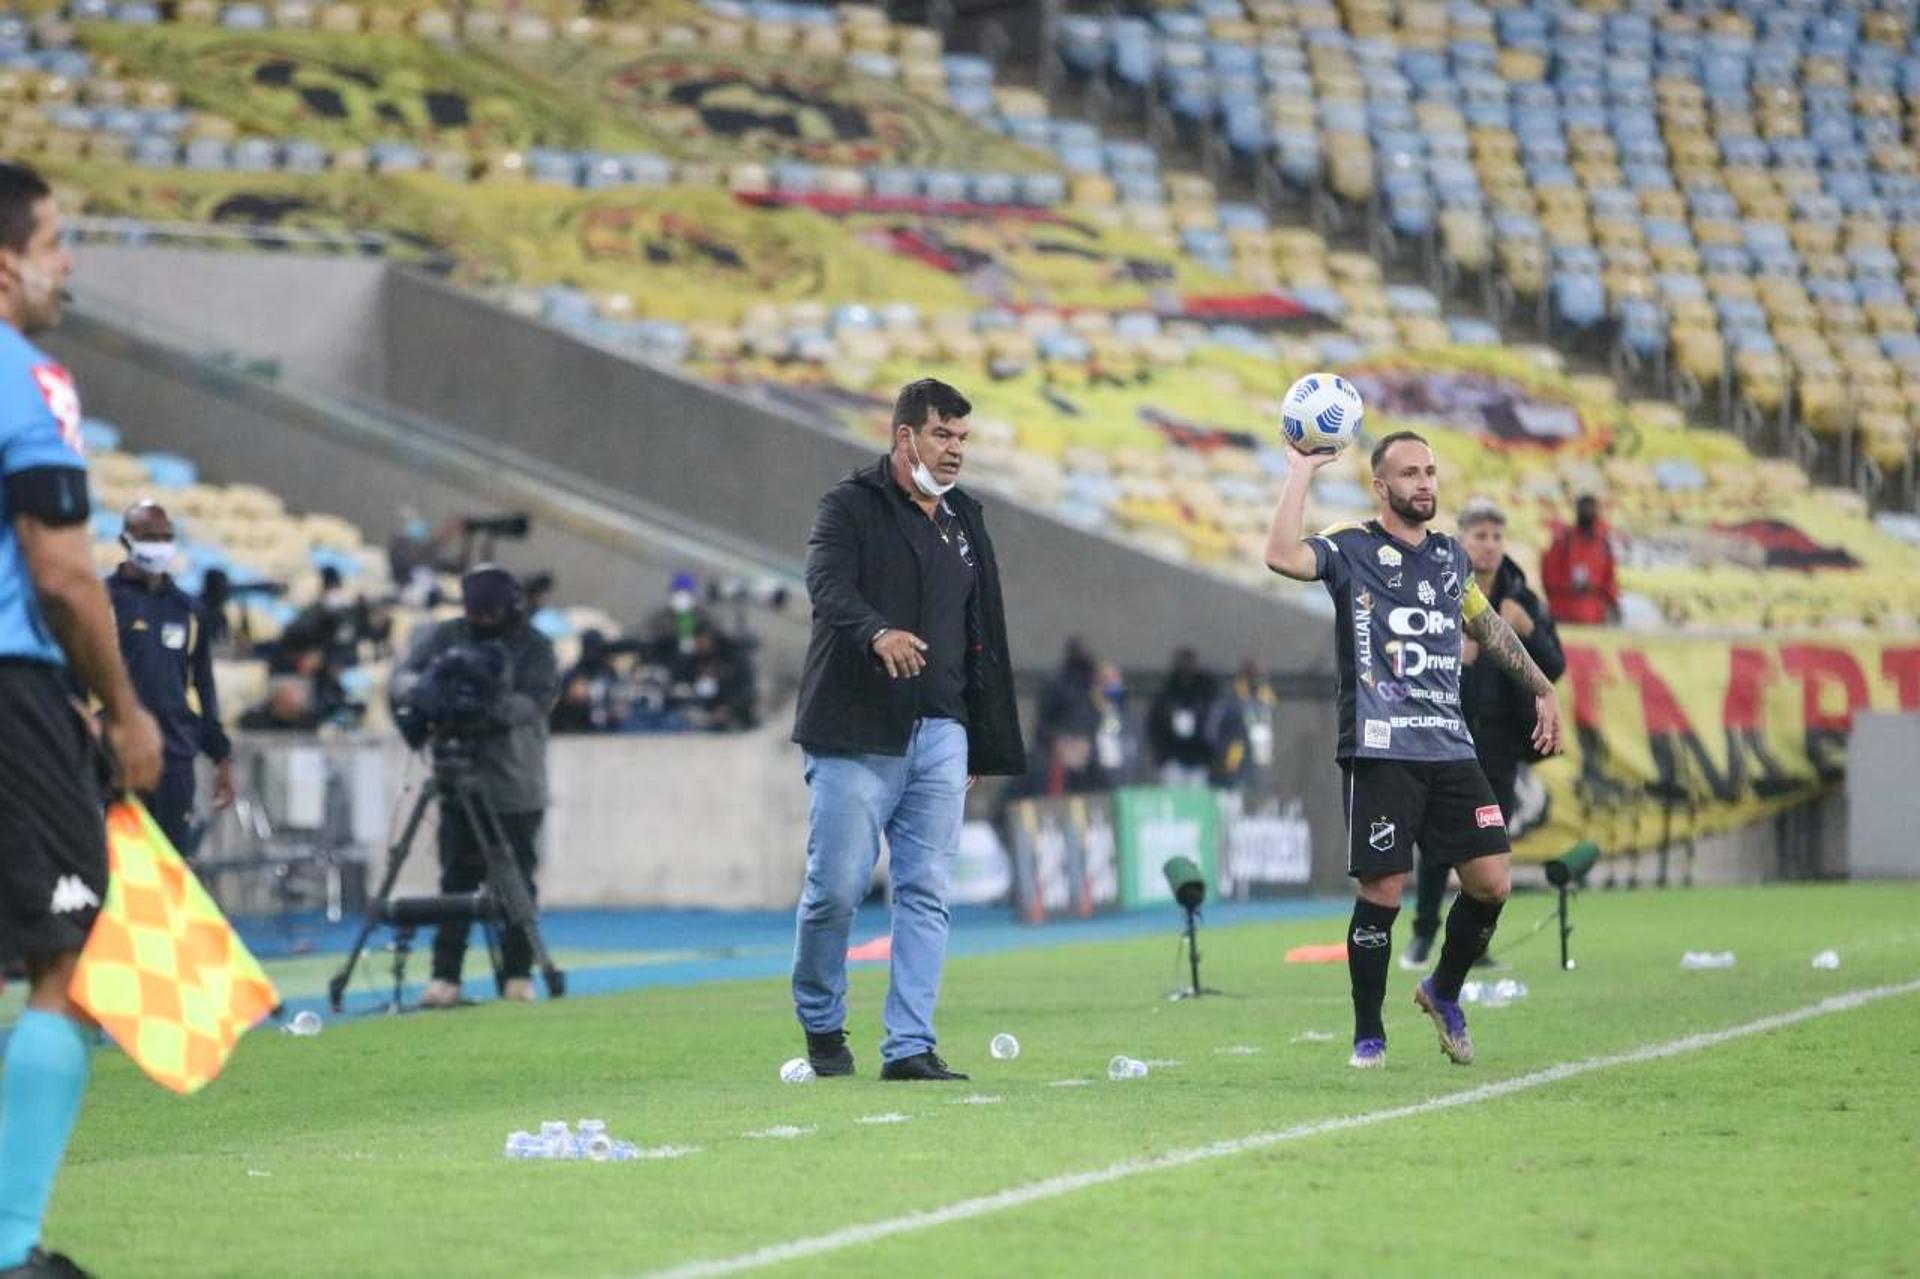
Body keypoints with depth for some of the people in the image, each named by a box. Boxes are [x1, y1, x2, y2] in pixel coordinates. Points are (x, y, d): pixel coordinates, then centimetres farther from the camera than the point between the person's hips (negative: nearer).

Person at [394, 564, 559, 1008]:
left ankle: (517, 976, 9)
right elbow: (405, 675, 3)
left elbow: (538, 700, -13)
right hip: (460, 783, 2)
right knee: (456, 879, 0)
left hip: (516, 788, -2)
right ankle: (445, 976, 0)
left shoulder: (534, 647, 0)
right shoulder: (447, 637, 8)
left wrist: (492, 709, -30)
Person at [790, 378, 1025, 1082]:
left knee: (925, 892, 1)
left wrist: (985, 749, 17)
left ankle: (910, 1045, 3)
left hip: (940, 734, 6)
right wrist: (877, 633, -43)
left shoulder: (965, 521, 18)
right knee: (836, 888, -6)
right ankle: (821, 1022, 16)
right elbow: (828, 586, -22)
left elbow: (985, 643, 21)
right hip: (856, 735, -6)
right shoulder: (851, 506, -2)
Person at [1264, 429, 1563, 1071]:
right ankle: (1368, 1035, 10)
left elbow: (1488, 626, 32)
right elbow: (1282, 555, -22)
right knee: (1382, 892, -6)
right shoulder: (1351, 548, -2)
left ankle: (1444, 992, 25)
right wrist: (1302, 469, -18)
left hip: (1451, 747, 6)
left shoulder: (1449, 555, 16)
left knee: (1491, 881, -1)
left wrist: (1542, 688, 34)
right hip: (1382, 749, -5)